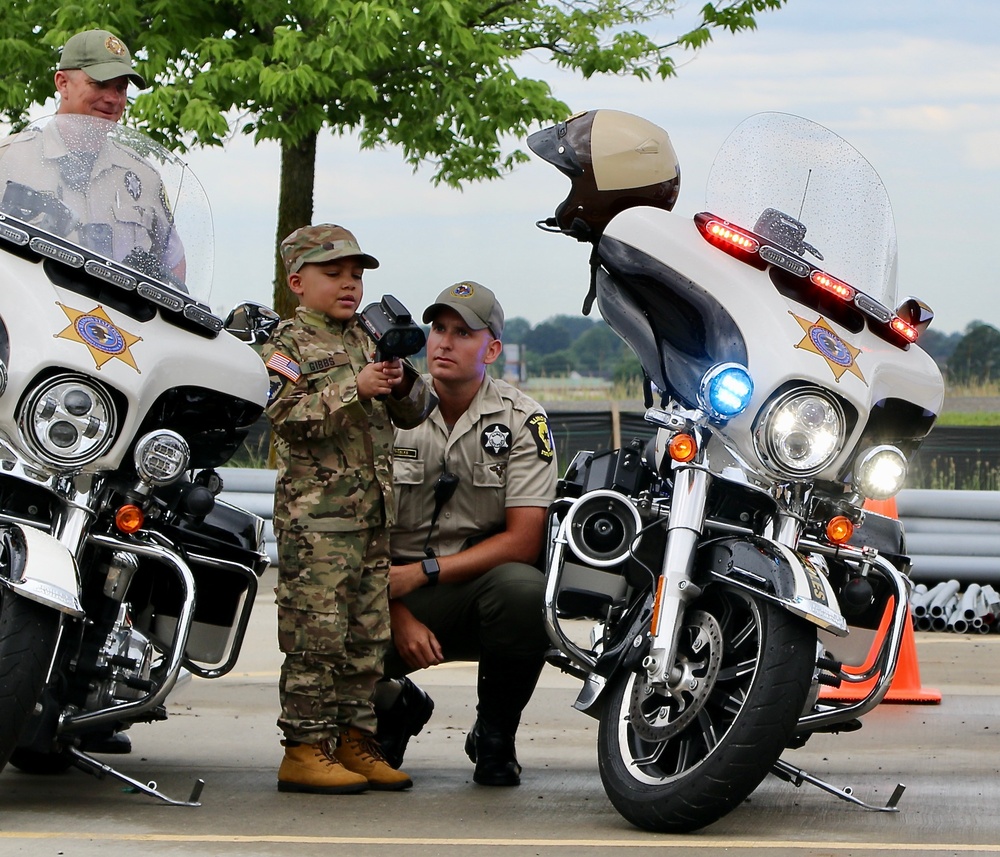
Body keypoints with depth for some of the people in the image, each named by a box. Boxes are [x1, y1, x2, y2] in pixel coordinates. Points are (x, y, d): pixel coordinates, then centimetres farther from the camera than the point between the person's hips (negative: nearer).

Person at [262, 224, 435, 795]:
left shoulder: (369, 341, 17)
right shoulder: (288, 346, -2)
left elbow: (414, 413, 13)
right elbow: (289, 416, -17)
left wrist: (404, 384, -9)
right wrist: (355, 390, -24)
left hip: (374, 509, 7)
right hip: (315, 512, -7)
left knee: (368, 633, 8)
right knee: (317, 633, -9)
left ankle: (355, 742, 13)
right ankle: (307, 747, -6)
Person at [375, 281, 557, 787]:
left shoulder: (521, 419, -3)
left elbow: (524, 541, -10)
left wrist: (424, 572, -17)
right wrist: (400, 618, -13)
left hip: (482, 582, -1)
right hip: (397, 595, 1)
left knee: (524, 588, -36)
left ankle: (495, 735, -9)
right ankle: (395, 706, 13)